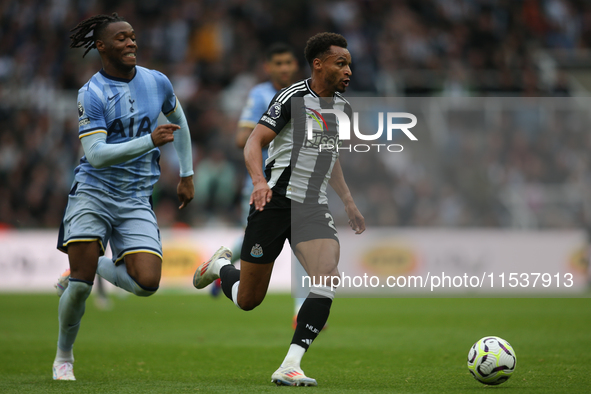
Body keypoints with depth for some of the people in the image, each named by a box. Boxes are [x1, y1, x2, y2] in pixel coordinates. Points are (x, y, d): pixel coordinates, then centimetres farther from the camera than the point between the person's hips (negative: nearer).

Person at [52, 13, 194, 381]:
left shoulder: (157, 82, 4)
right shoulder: (92, 93, -9)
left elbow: (179, 123, 25)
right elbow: (96, 155, -18)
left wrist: (187, 176, 24)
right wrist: (150, 140, -27)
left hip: (136, 199, 3)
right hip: (93, 193, -3)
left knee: (147, 282, -16)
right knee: (80, 285, -14)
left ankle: (94, 266, 15)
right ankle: (64, 357, 11)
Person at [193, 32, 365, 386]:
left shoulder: (343, 108, 12)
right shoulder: (293, 98, -9)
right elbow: (254, 142, -14)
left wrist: (349, 203, 25)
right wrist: (259, 180, -31)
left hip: (315, 208, 5)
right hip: (276, 201, -5)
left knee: (328, 279, -22)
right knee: (248, 300, 3)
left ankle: (290, 366, -22)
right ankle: (221, 265, 40)